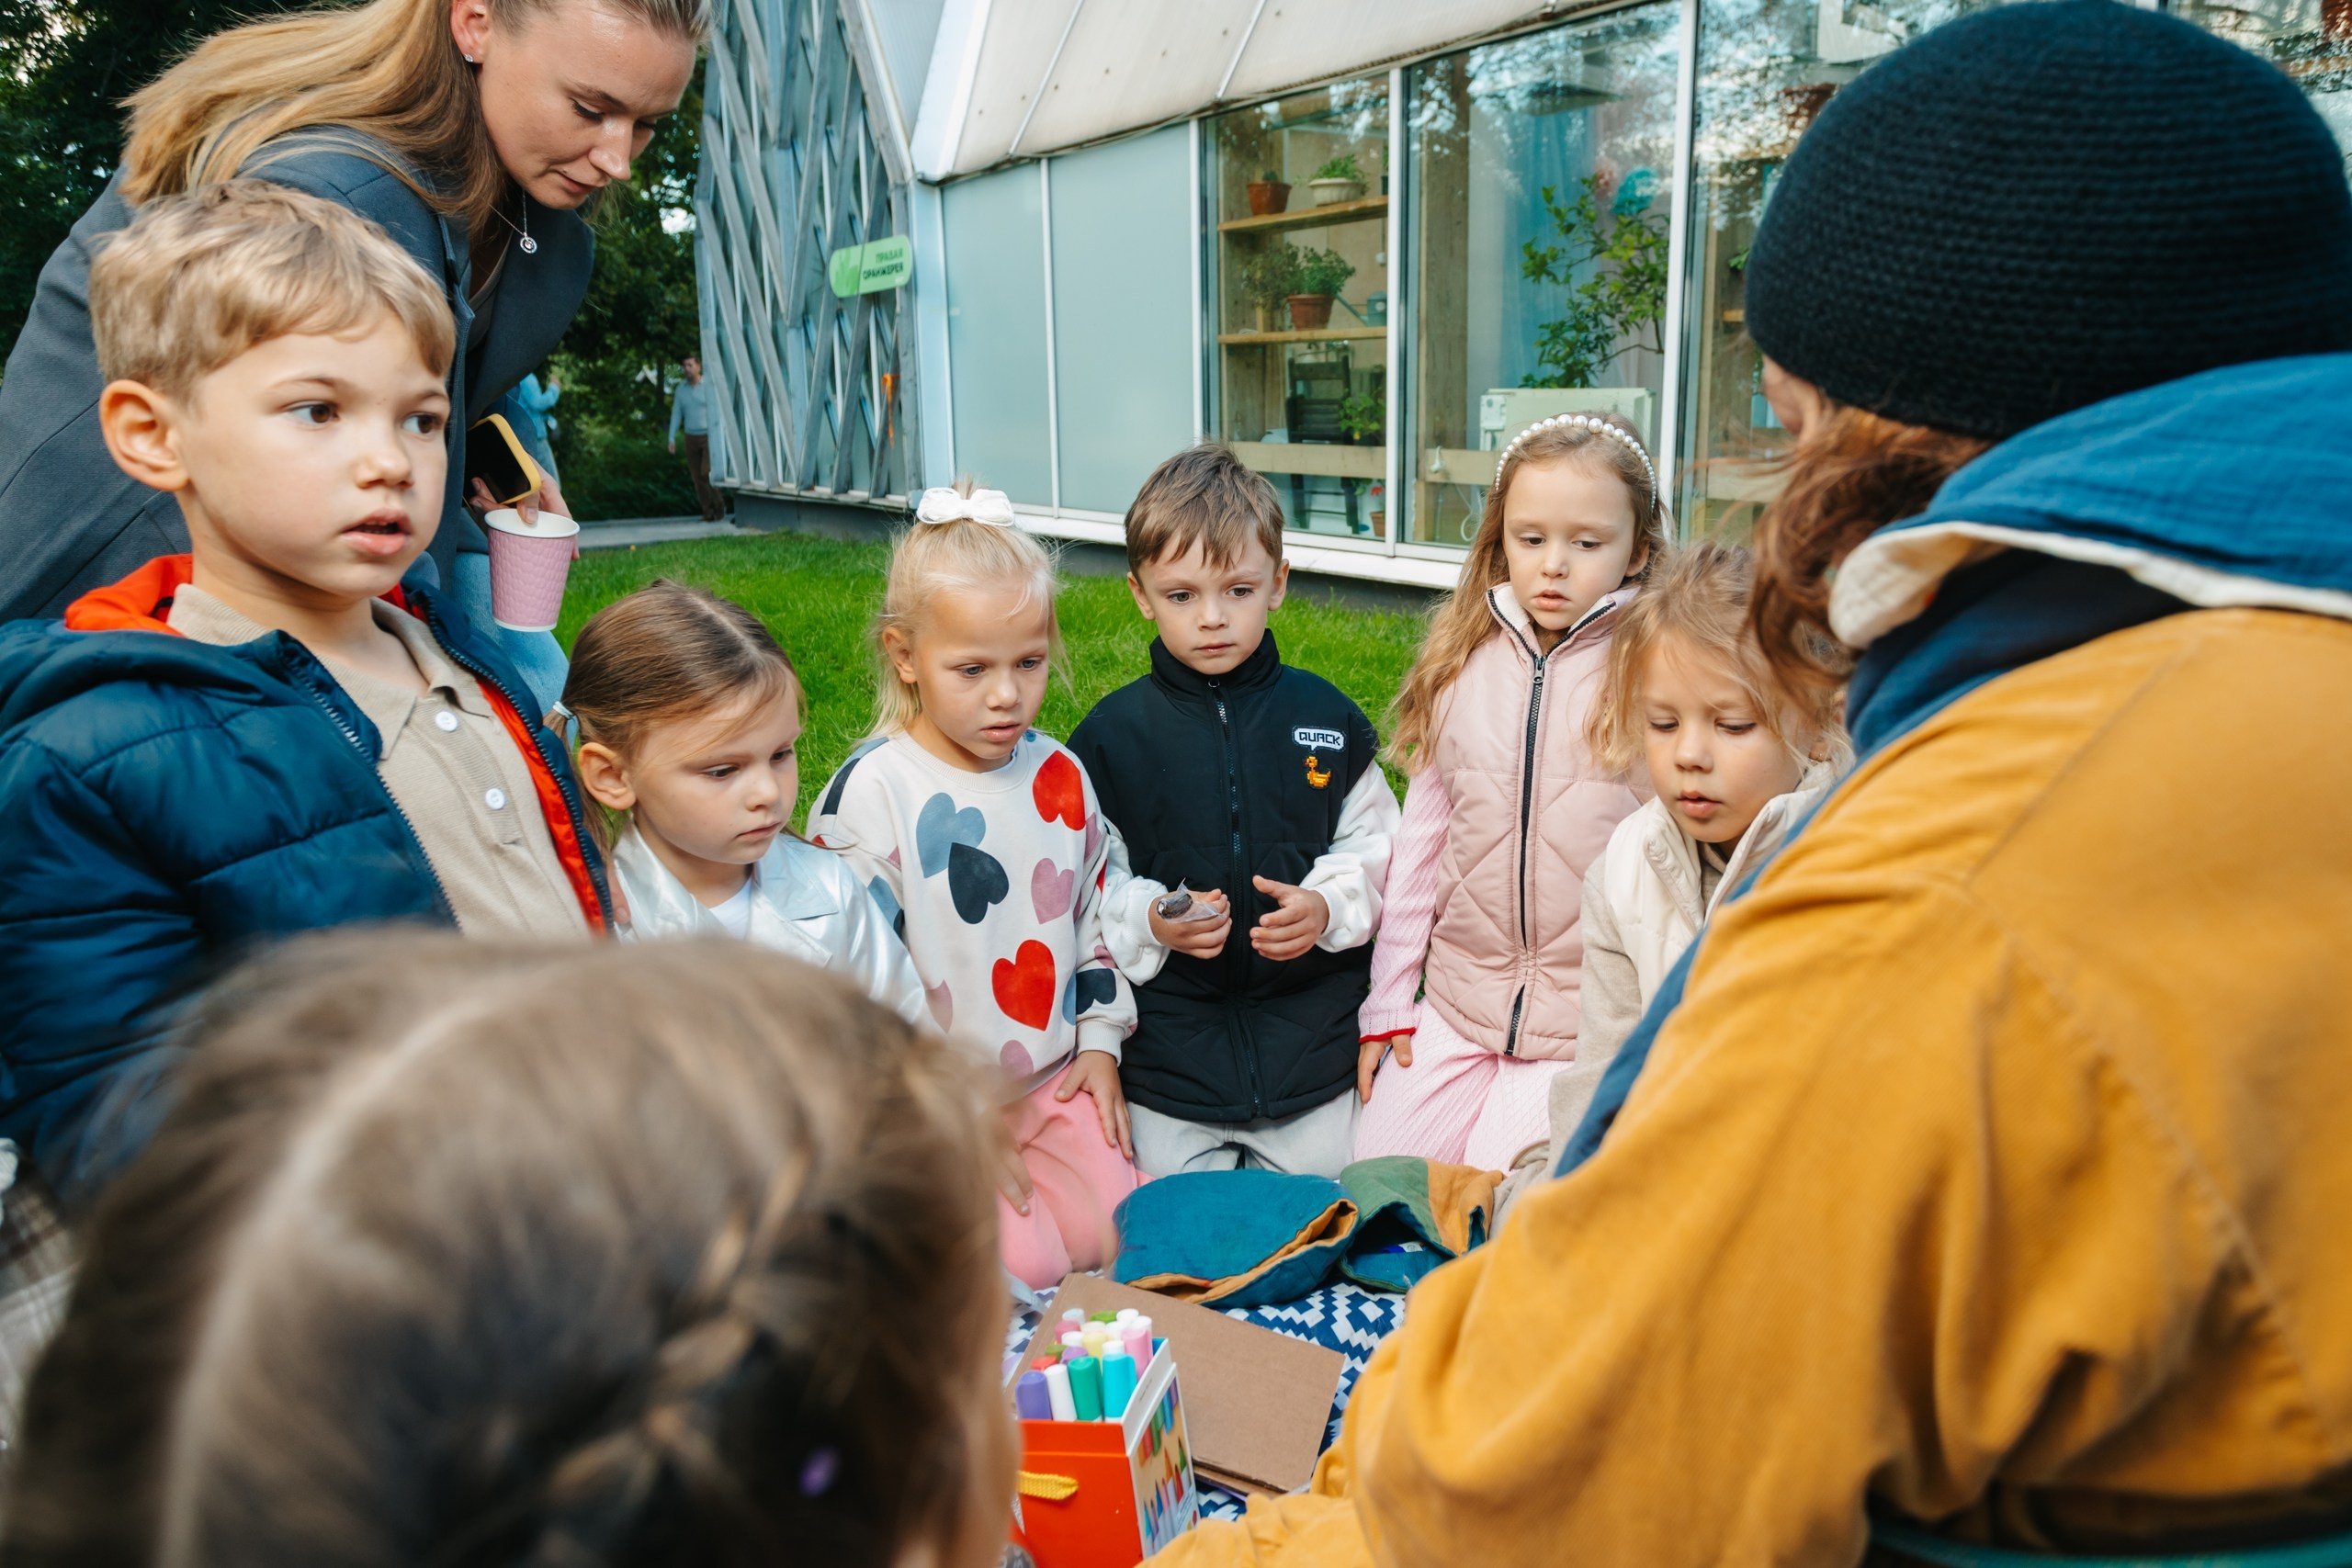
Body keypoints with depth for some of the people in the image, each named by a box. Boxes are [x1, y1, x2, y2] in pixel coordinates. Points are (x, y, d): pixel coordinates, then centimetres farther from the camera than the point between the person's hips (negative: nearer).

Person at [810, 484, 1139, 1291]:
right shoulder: (871, 792, -16)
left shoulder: (1060, 776, 2)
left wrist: (1100, 1040, 7)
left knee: (1116, 1238, -3)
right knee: (1024, 1270, -12)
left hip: (1056, 1081, 5)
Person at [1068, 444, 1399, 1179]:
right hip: (1169, 1057, -1)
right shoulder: (1111, 735, -5)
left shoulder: (1324, 716, -1)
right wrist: (1149, 921, -20)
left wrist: (1327, 907, -12)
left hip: (1314, 1046, 2)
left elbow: (1376, 844, 7)